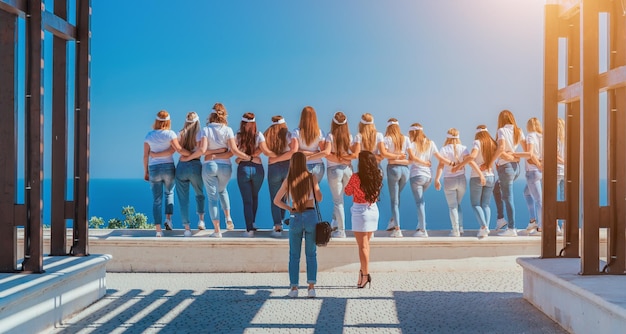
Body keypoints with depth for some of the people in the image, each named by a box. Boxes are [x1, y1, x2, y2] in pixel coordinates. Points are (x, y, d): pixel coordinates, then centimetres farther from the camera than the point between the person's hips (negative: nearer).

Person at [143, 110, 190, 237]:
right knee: (169, 193, 25)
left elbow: (145, 155, 4)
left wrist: (146, 171, 11)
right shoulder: (170, 134, -6)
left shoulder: (149, 135, 3)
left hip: (154, 169, 1)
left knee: (156, 200, 6)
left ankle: (158, 230, 2)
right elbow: (179, 149, -16)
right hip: (168, 167, -1)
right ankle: (168, 218, 10)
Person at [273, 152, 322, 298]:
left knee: (294, 255, 10)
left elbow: (276, 201, 3)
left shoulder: (288, 180, 0)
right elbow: (319, 198, 4)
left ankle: (294, 288, 8)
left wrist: (289, 209, 8)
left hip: (295, 218, 1)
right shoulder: (311, 177, -4)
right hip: (311, 216, 0)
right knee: (311, 254, 9)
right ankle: (311, 286, -1)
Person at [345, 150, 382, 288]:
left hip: (360, 211, -6)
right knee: (366, 243, 18)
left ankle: (365, 274, 2)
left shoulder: (356, 177, -17)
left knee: (362, 245, 1)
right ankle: (363, 270, 27)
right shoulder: (378, 176, -2)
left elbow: (348, 192, -3)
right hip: (373, 210, 6)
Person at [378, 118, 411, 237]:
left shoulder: (387, 139, -3)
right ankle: (393, 221, 18)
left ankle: (397, 229, -4)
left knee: (394, 200, 1)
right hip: (405, 169, 3)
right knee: (396, 196, 22)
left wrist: (396, 156, -7)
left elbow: (383, 153, -17)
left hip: (393, 168, -3)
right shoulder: (406, 139, 7)